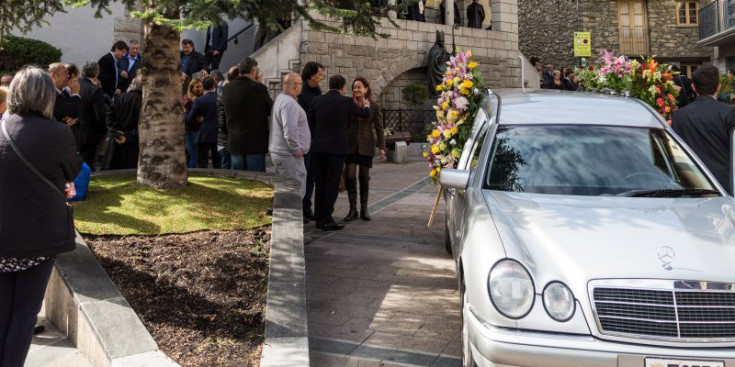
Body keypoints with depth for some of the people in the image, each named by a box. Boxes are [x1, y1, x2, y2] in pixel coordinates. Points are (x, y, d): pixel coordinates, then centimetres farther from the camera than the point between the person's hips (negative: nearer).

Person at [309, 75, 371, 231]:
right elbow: (365, 114, 7)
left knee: (320, 184, 11)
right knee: (332, 184, 0)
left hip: (318, 148, 4)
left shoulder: (317, 100, 3)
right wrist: (366, 105, 28)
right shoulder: (345, 101, -7)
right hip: (336, 148, -4)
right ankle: (327, 220, 1)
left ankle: (319, 218, 17)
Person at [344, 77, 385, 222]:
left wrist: (381, 146, -1)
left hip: (366, 145, 0)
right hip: (350, 144, 0)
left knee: (364, 176, 7)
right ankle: (353, 209, 6)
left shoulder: (374, 106, 0)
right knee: (350, 176, -5)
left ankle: (364, 209, 18)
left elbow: (379, 127, 3)